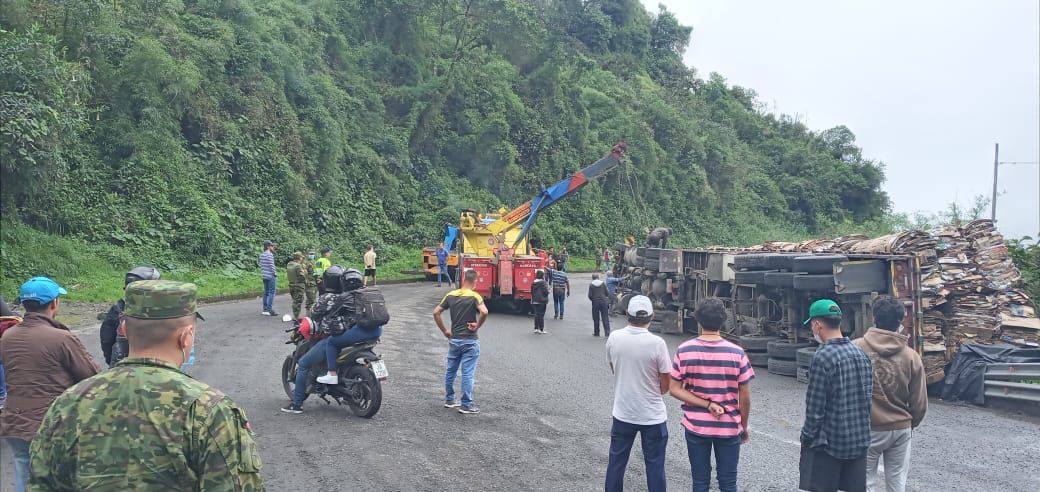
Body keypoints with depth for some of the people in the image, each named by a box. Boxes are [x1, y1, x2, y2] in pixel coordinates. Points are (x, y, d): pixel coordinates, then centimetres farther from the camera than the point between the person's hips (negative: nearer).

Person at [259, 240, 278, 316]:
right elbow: (271, 265, -19)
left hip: (264, 275, 9)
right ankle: (269, 310, -10)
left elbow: (258, 262, 22)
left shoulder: (262, 254, 10)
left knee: (266, 292, 14)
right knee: (272, 292, -6)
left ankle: (265, 309, 17)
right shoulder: (270, 254, -16)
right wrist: (275, 273, -10)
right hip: (270, 276, -9)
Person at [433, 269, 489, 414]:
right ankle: (466, 405, 3)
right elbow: (484, 312, -29)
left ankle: (449, 400, 28)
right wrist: (477, 325, -13)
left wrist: (444, 331, 9)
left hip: (454, 339, 5)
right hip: (469, 341, -5)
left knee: (450, 370, 17)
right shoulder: (474, 296, -11)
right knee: (467, 373, -1)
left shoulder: (451, 295, 4)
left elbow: (436, 312, 4)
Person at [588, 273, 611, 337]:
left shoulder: (591, 285, -2)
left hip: (595, 302, -1)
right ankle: (607, 333, -5)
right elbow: (607, 293, 4)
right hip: (603, 301, 1)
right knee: (605, 318, 1)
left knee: (596, 318, 9)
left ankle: (596, 333, 14)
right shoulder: (603, 283, 3)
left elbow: (590, 295, -5)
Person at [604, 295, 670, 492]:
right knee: (654, 465, 10)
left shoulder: (614, 338, -9)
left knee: (616, 462, 15)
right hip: (652, 416, -3)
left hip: (623, 413, 3)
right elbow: (665, 386, -10)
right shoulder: (657, 343, -18)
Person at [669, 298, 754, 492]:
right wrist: (744, 426, 8)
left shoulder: (684, 350, -8)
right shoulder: (737, 353, -11)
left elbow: (675, 389, -9)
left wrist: (707, 405, -10)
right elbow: (745, 397, -6)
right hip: (728, 427, -1)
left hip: (696, 426, 1)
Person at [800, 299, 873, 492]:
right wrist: (859, 427, 19)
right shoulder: (860, 353, 4)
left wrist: (807, 437, -4)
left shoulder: (823, 357, -18)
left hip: (828, 442, -7)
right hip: (859, 440, 7)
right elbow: (868, 398, 10)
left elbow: (815, 408, -16)